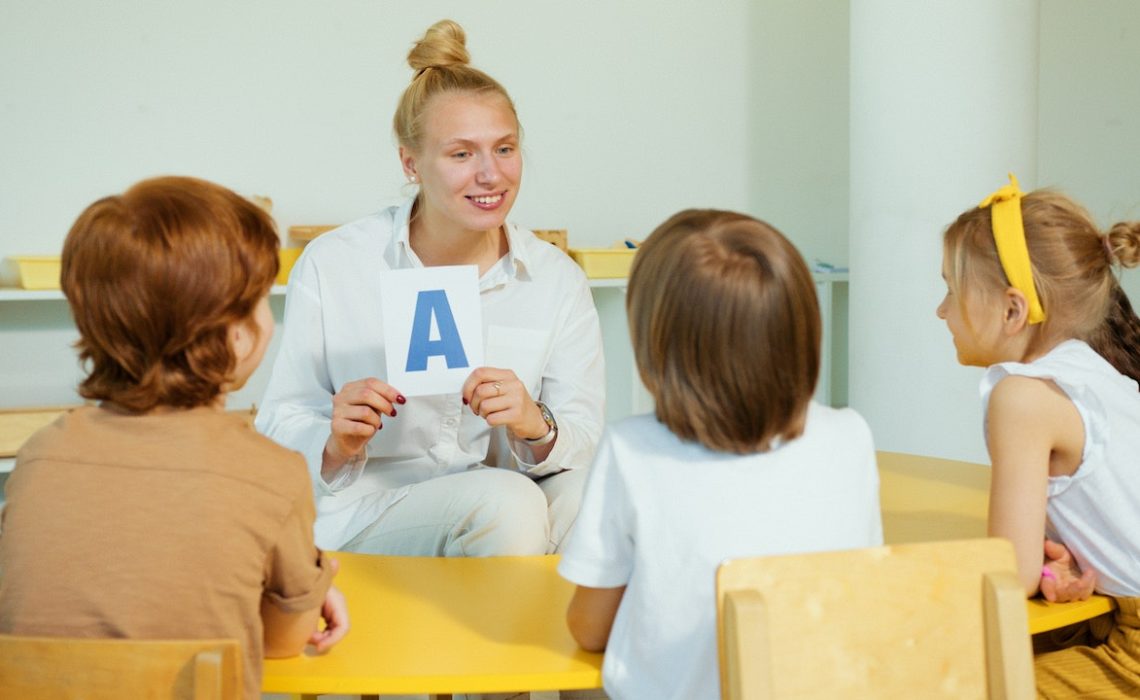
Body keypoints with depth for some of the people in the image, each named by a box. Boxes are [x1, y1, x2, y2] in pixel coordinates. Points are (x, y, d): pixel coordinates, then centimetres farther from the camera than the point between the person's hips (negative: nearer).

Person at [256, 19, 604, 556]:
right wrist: (336, 445, -25)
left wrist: (537, 428, -25)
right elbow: (280, 428, -2)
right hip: (366, 518, -2)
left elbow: (585, 444, -2)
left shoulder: (557, 280, 2)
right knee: (506, 499, -33)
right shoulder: (331, 265, -4)